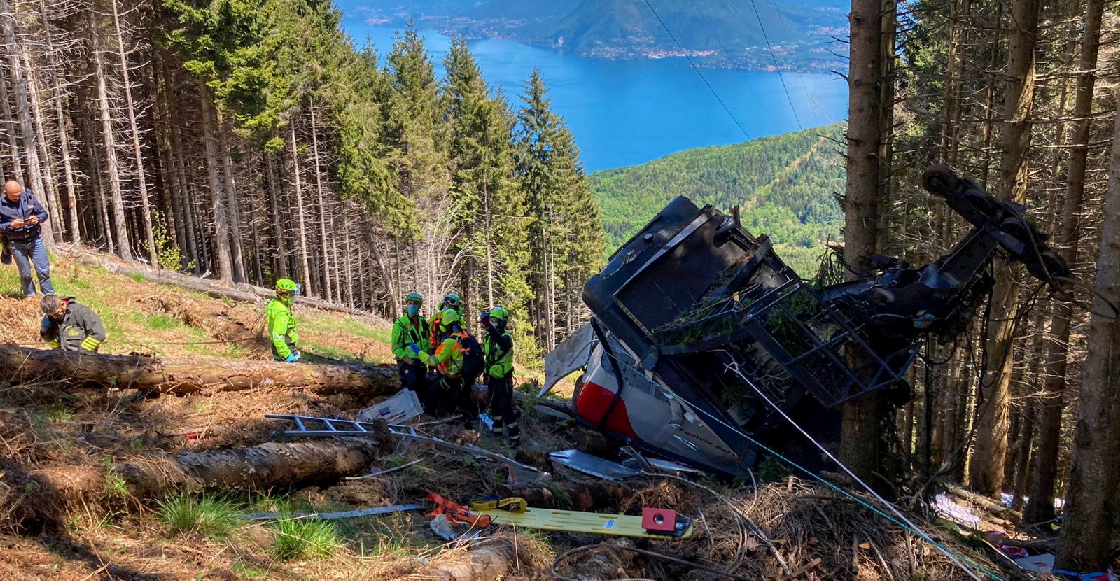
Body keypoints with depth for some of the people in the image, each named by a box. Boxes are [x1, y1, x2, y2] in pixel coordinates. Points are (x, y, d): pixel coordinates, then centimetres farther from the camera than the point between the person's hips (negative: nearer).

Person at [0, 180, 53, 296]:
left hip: (35, 240, 1)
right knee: (25, 274, 8)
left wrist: (37, 219, -14)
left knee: (44, 270, 1)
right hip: (16, 243, -1)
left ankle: (49, 296, 11)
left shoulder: (29, 198, -1)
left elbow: (44, 213, 7)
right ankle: (30, 297, 21)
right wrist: (11, 225, -21)